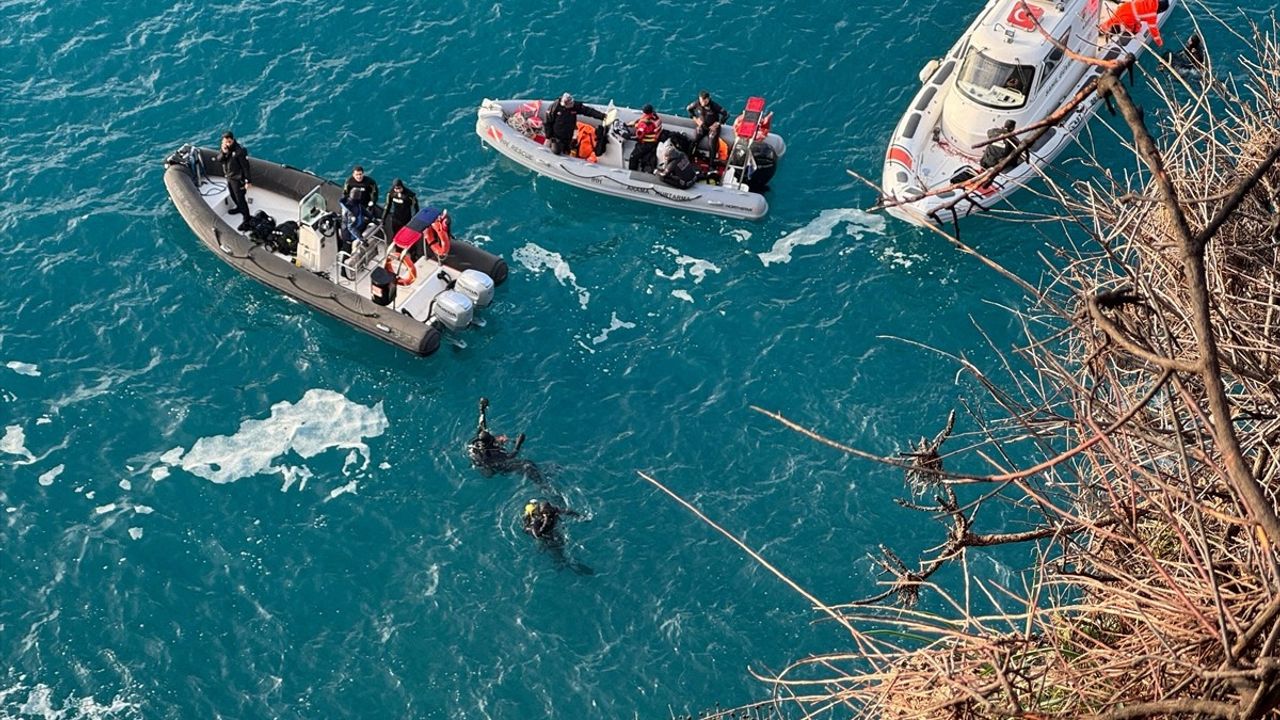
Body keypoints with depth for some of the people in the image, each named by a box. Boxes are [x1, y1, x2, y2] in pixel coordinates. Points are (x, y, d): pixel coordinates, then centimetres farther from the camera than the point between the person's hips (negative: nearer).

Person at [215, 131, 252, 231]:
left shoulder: (239, 151, -27)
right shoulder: (225, 148, -5)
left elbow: (245, 166, -23)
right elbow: (219, 160, -9)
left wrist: (247, 181, -20)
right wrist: (223, 152, -30)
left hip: (237, 179, -8)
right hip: (228, 177, 8)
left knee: (241, 199, -4)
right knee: (232, 195, 28)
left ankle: (246, 220, 4)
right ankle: (239, 208, 54)